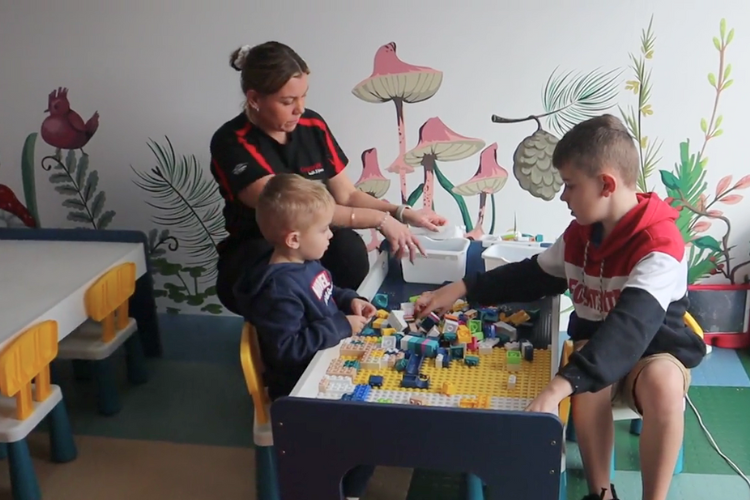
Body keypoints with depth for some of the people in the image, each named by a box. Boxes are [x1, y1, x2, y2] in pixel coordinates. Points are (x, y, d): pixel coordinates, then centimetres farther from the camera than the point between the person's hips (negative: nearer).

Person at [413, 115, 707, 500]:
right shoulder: (580, 233, -4)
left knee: (662, 383, -39)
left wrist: (558, 388, -52)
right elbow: (531, 276, 9)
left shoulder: (659, 246, -28)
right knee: (588, 379, -32)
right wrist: (460, 290, -1)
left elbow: (630, 327, -40)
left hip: (654, 351, -4)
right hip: (596, 345, 5)